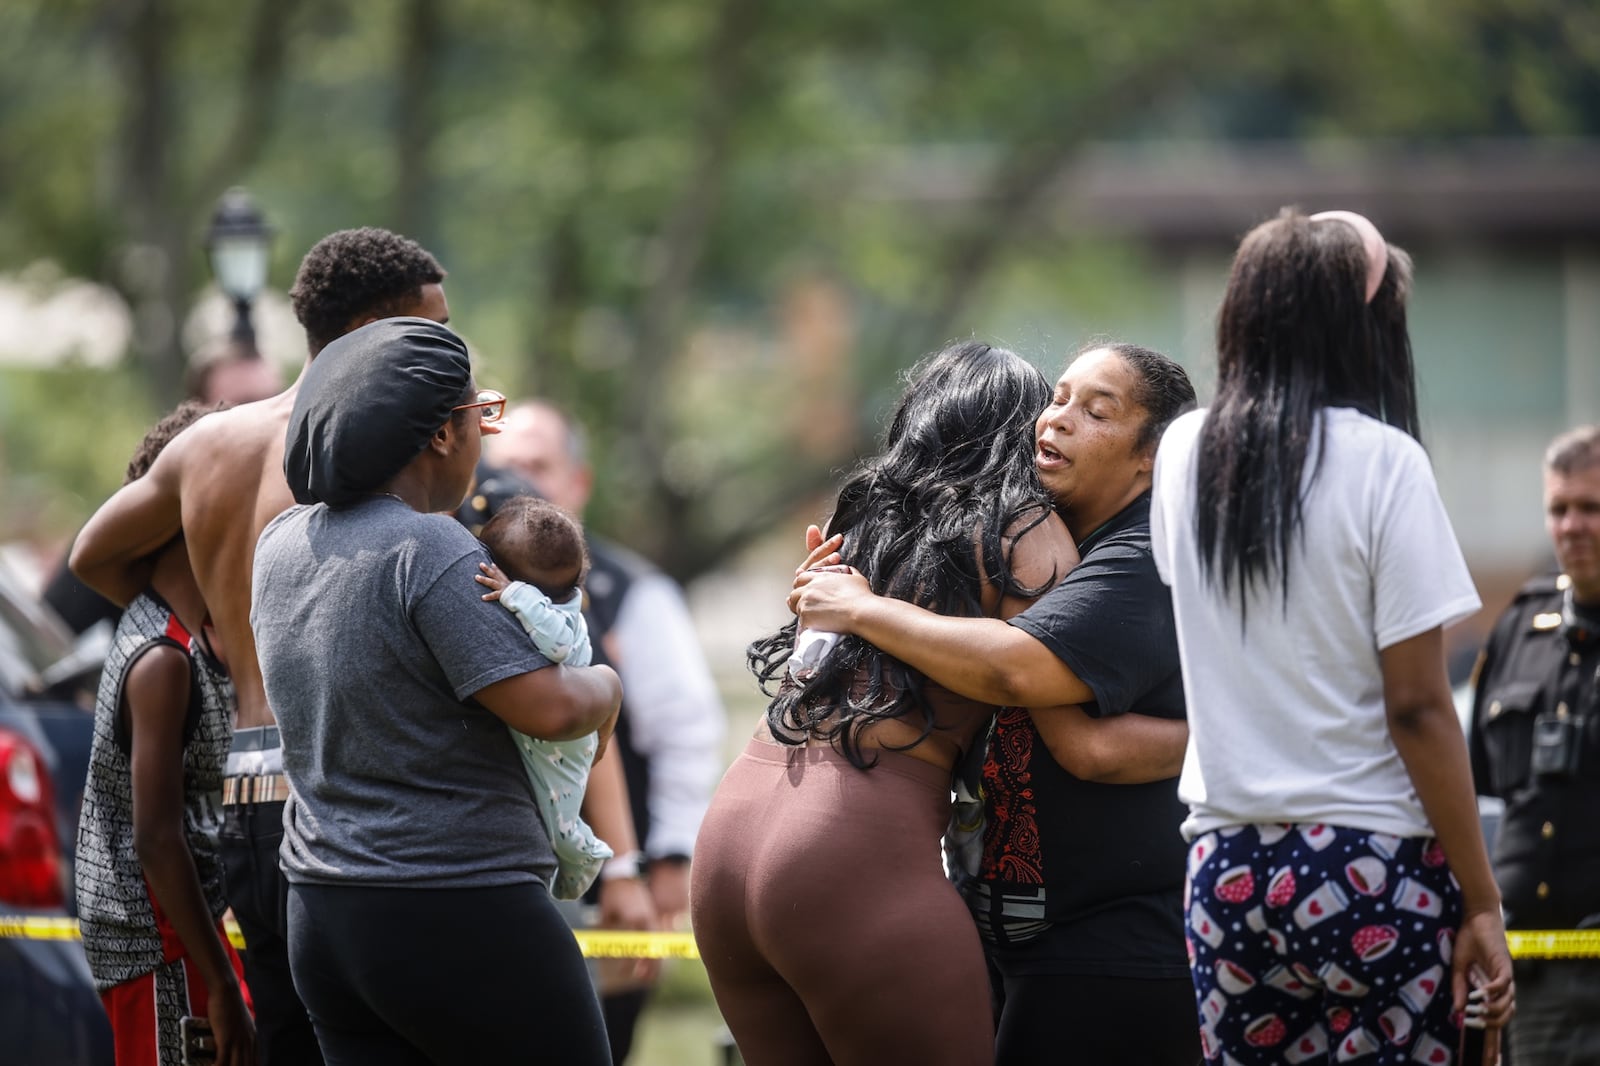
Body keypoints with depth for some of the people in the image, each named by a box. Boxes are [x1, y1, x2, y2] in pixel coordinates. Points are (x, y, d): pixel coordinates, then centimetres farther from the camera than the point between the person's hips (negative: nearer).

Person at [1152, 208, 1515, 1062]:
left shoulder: (1185, 453, 6)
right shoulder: (1380, 462, -9)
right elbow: (1417, 706, -11)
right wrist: (1481, 903, -7)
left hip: (1226, 865, 5)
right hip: (1374, 864, -5)